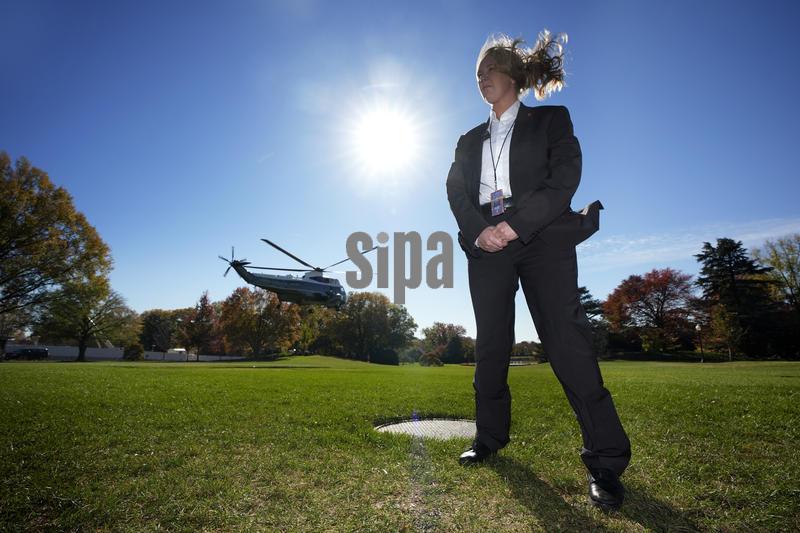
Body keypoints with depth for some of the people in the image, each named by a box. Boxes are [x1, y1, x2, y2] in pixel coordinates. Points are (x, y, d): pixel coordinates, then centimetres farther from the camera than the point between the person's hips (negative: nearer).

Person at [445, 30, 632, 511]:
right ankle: (490, 437, 19)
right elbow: (456, 192, 9)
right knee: (490, 344, 4)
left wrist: (515, 223, -16)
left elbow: (565, 177, -3)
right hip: (486, 244, 4)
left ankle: (607, 460, -3)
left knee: (568, 343, -12)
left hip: (543, 238, -3)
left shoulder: (551, 119, 13)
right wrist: (478, 231, -12)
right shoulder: (469, 140, 23)